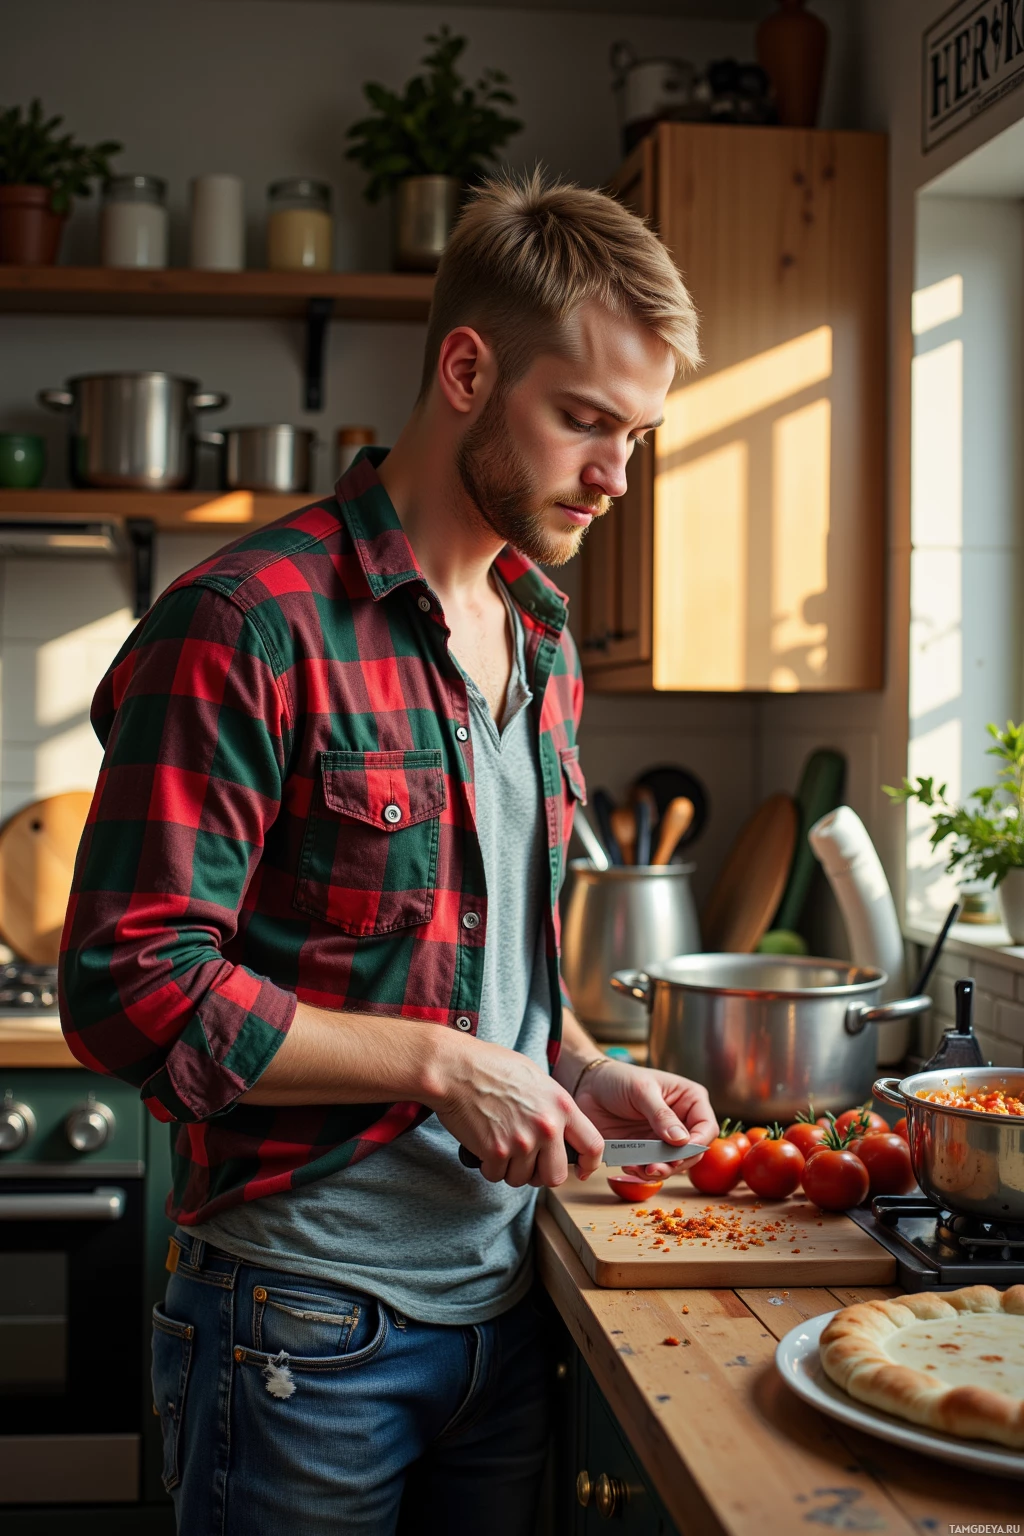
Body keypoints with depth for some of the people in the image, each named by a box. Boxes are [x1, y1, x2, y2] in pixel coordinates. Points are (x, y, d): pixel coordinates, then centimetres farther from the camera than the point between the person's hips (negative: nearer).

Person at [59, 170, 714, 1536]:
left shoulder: (544, 641, 10)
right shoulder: (251, 628, -16)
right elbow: (131, 990, -20)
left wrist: (583, 1072, 2)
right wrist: (442, 1066, -18)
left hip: (505, 1304, 7)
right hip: (304, 1323, -7)